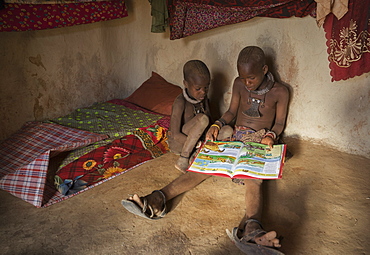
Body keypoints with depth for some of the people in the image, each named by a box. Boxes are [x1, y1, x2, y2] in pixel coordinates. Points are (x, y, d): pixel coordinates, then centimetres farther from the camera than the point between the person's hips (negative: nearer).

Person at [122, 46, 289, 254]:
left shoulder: (280, 92, -1)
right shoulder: (239, 84, 6)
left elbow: (279, 123, 6)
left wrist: (271, 135, -15)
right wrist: (218, 125, -6)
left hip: (259, 143, -3)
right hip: (235, 136, 3)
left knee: (254, 178, -36)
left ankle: (251, 228, -65)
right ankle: (158, 200, -42)